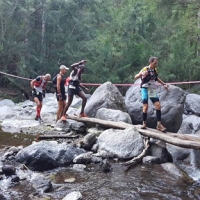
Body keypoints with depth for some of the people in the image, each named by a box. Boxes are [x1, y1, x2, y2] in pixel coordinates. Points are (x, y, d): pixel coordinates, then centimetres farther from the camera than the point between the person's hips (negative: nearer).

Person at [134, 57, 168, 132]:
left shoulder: (155, 70, 7)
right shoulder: (145, 69, -10)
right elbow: (136, 77, -13)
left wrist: (164, 84, 21)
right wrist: (141, 74, -32)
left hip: (153, 90, 5)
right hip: (145, 89, -5)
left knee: (158, 105, -7)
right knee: (145, 107, -5)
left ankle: (159, 124, -3)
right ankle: (144, 123, 11)